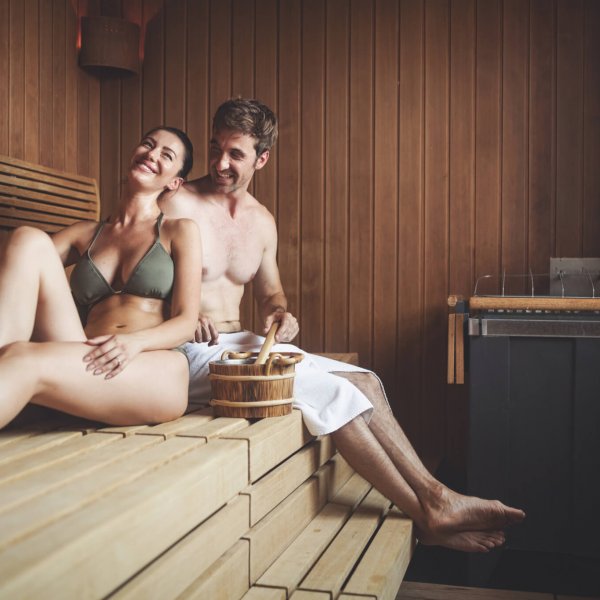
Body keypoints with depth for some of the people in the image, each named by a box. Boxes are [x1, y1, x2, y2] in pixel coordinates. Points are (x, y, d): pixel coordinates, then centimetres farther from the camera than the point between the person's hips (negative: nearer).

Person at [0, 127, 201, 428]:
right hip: (84, 368, 4)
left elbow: (186, 323, 4)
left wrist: (134, 341, -17)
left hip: (157, 376, -3)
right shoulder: (85, 234, 24)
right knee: (28, 240, -14)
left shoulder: (180, 231, 14)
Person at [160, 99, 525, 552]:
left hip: (242, 344, 8)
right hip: (194, 351, -7)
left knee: (364, 382, -8)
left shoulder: (262, 221, 13)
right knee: (335, 393, -22)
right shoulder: (178, 206, -7)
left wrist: (279, 313, -1)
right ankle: (431, 516, -13)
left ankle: (434, 495, -7)